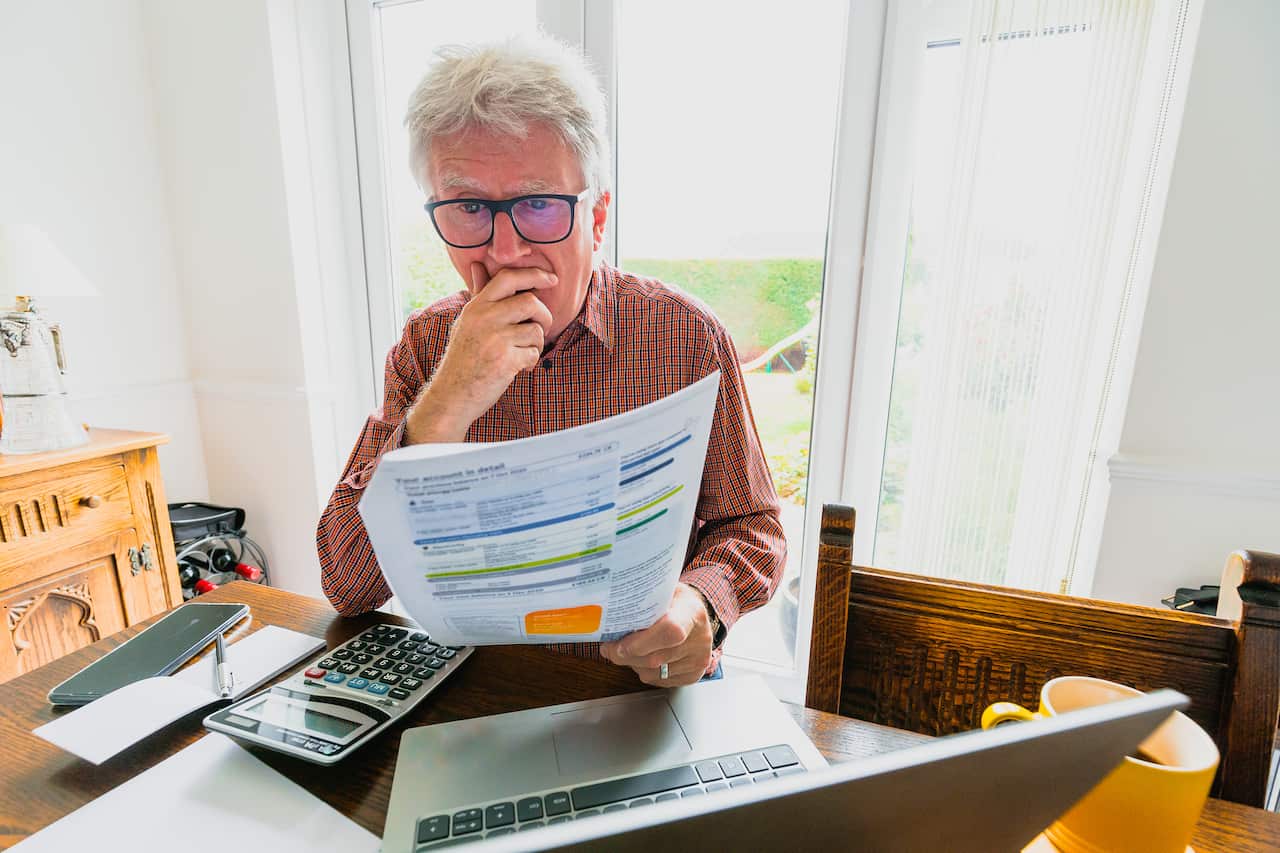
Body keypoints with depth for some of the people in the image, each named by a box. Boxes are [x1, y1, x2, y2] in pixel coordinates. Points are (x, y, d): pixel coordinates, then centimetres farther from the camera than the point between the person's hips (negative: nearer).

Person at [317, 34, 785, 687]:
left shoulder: (688, 336, -10)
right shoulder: (425, 347, -5)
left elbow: (753, 528, -2)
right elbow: (345, 586, -11)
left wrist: (700, 604, -24)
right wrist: (443, 410, -25)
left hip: (647, 686, 1)